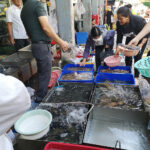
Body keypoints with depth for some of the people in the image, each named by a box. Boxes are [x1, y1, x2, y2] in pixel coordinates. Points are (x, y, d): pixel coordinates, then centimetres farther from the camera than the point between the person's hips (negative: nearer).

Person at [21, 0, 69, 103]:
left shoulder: (23, 10, 15)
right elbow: (46, 27, -21)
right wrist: (61, 42, -17)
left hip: (35, 45, 9)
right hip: (43, 46, -9)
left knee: (41, 72, 18)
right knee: (45, 74, 2)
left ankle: (41, 94, 30)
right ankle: (40, 98, 14)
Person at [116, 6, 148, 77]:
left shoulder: (139, 20, -36)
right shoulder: (119, 24, -25)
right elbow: (119, 38, -16)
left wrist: (141, 44, -35)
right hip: (130, 39, 4)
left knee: (137, 58, -8)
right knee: (127, 58, 3)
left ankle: (136, 77, 7)